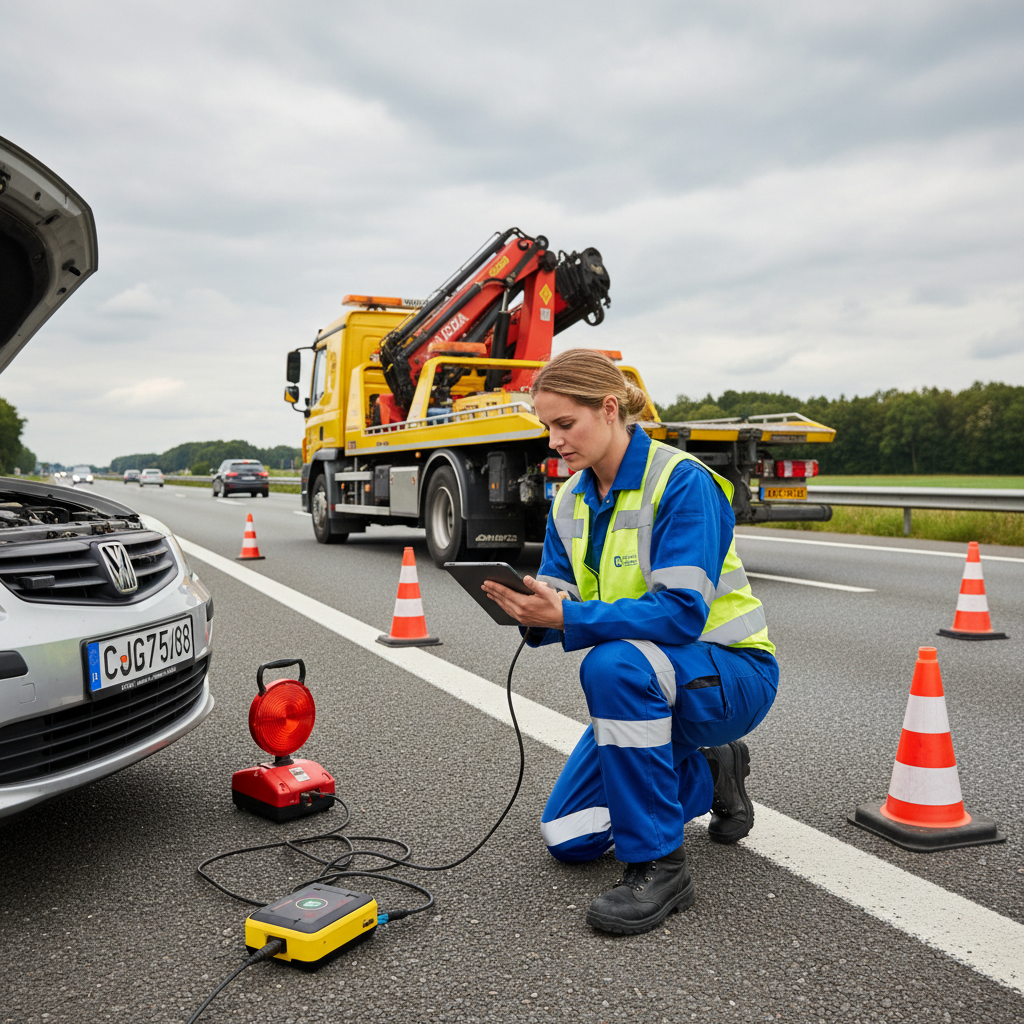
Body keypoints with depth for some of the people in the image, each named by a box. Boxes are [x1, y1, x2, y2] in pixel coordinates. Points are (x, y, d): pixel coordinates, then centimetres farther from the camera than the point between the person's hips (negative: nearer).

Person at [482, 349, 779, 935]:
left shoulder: (682, 482, -21)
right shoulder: (571, 499, 1)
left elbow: (682, 612, -30)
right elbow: (559, 596, -1)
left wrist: (567, 616, -37)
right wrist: (533, 610, -26)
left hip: (730, 673, -7)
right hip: (645, 686, 8)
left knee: (614, 663, -39)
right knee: (568, 838, 3)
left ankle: (659, 866, -23)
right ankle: (709, 772, 24)